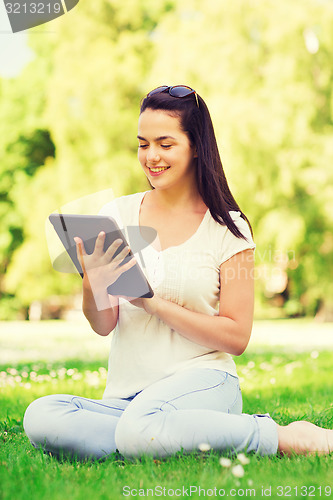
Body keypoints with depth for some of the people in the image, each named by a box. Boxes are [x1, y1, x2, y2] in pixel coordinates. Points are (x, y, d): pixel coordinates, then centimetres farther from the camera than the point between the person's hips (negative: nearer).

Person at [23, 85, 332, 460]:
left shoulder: (228, 227, 1)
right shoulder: (118, 214, 8)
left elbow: (236, 338, -2)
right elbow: (103, 326, 5)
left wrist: (153, 303, -12)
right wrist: (93, 285, -18)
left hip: (202, 379, -4)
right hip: (125, 395, 4)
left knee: (140, 430, -38)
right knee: (40, 417, -27)